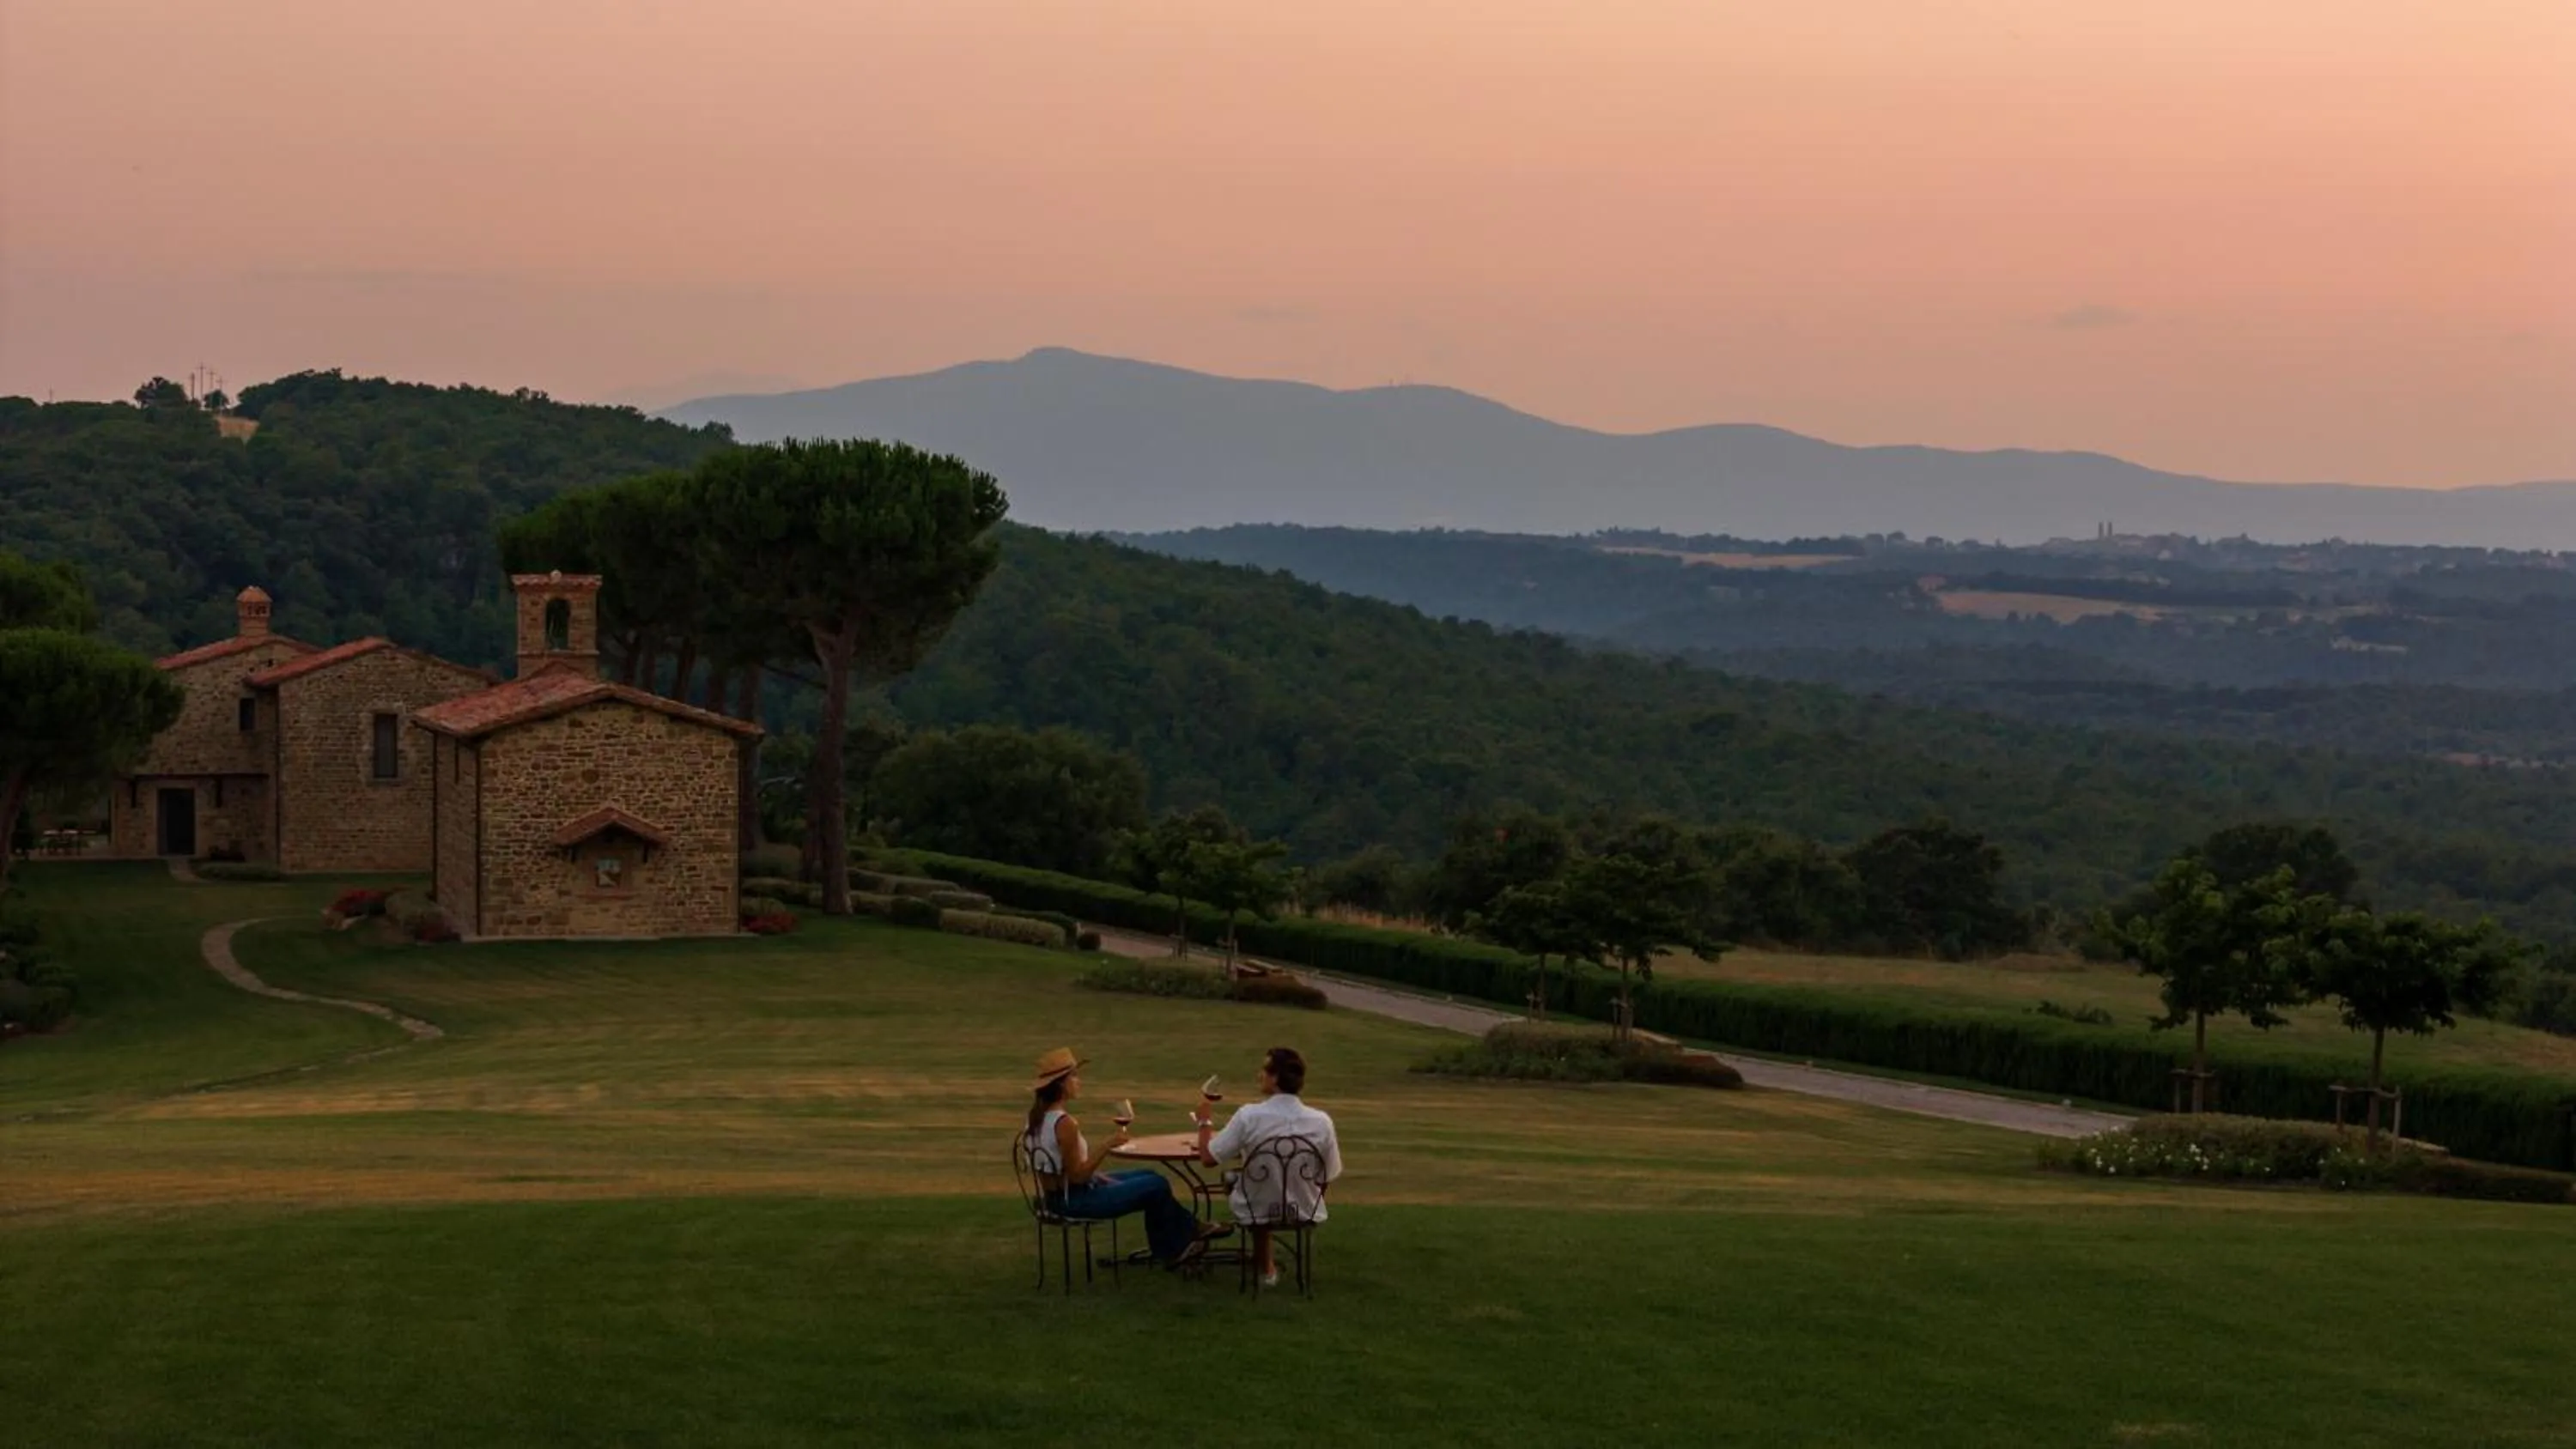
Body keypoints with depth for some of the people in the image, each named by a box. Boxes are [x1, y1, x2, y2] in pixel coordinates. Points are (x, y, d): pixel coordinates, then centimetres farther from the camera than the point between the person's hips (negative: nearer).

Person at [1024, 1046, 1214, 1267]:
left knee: (1147, 1176, 21)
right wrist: (1108, 1146, -24)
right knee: (1158, 1186, 1)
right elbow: (1077, 1176, -24)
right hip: (1076, 1200, -10)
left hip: (1060, 1196, 10)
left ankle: (1168, 1251, 28)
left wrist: (1097, 1176, 8)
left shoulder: (1039, 1116, 3)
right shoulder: (1064, 1123, -26)